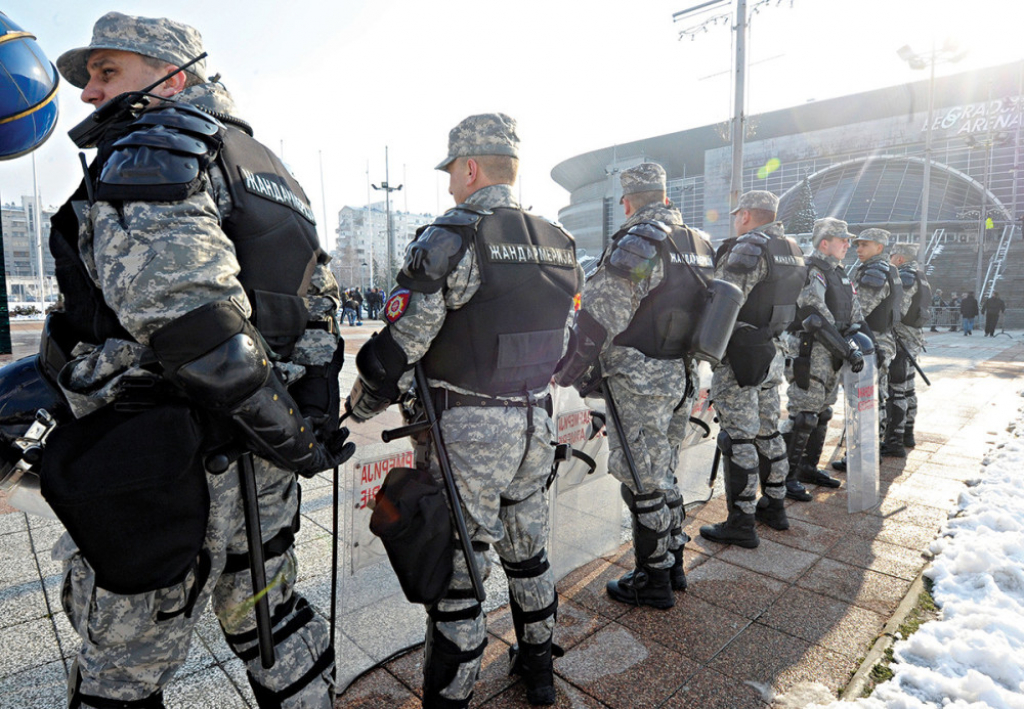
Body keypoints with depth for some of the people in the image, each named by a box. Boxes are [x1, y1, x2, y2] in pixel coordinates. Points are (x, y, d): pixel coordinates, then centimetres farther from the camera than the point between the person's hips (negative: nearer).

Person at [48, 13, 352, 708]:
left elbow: (189, 316, -27)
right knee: (268, 615, 24)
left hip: (161, 480, -8)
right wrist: (309, 420, 10)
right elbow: (318, 298, 16)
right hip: (260, 468, 8)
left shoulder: (151, 148, -10)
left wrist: (289, 434, -18)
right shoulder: (267, 168, 18)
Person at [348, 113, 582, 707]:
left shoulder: (452, 238, -15)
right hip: (537, 424, 8)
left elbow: (397, 346, -16)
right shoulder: (561, 245, 8)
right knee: (528, 551, 23)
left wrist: (360, 407, 1)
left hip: (468, 432, -7)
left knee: (455, 571, 7)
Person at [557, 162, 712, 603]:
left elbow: (599, 318, -21)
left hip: (640, 383, -9)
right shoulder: (701, 244, 12)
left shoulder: (637, 243, -16)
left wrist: (567, 374, -12)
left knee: (642, 483, 4)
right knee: (662, 474, 20)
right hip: (682, 377, 9)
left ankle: (653, 582, 19)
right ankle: (673, 564, 34)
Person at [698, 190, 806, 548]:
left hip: (740, 356, -9)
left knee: (738, 438, -4)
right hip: (772, 353, 10)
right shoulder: (793, 250, 15)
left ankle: (741, 523, 4)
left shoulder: (749, 246, -14)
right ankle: (774, 505, 31)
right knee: (767, 430, 18)